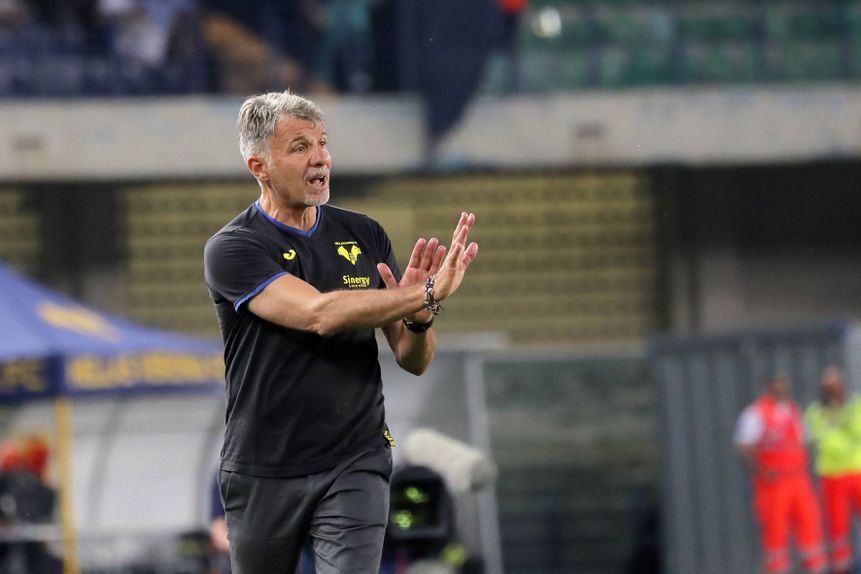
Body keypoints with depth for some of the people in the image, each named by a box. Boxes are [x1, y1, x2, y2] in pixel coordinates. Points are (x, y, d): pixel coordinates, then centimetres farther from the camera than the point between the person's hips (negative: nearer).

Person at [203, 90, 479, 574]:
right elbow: (317, 313, -25)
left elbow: (414, 360, 7)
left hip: (354, 466, 1)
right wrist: (426, 293, -29)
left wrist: (419, 317, -17)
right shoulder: (231, 249, -8)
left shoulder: (365, 237, 6)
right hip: (264, 474, -1)